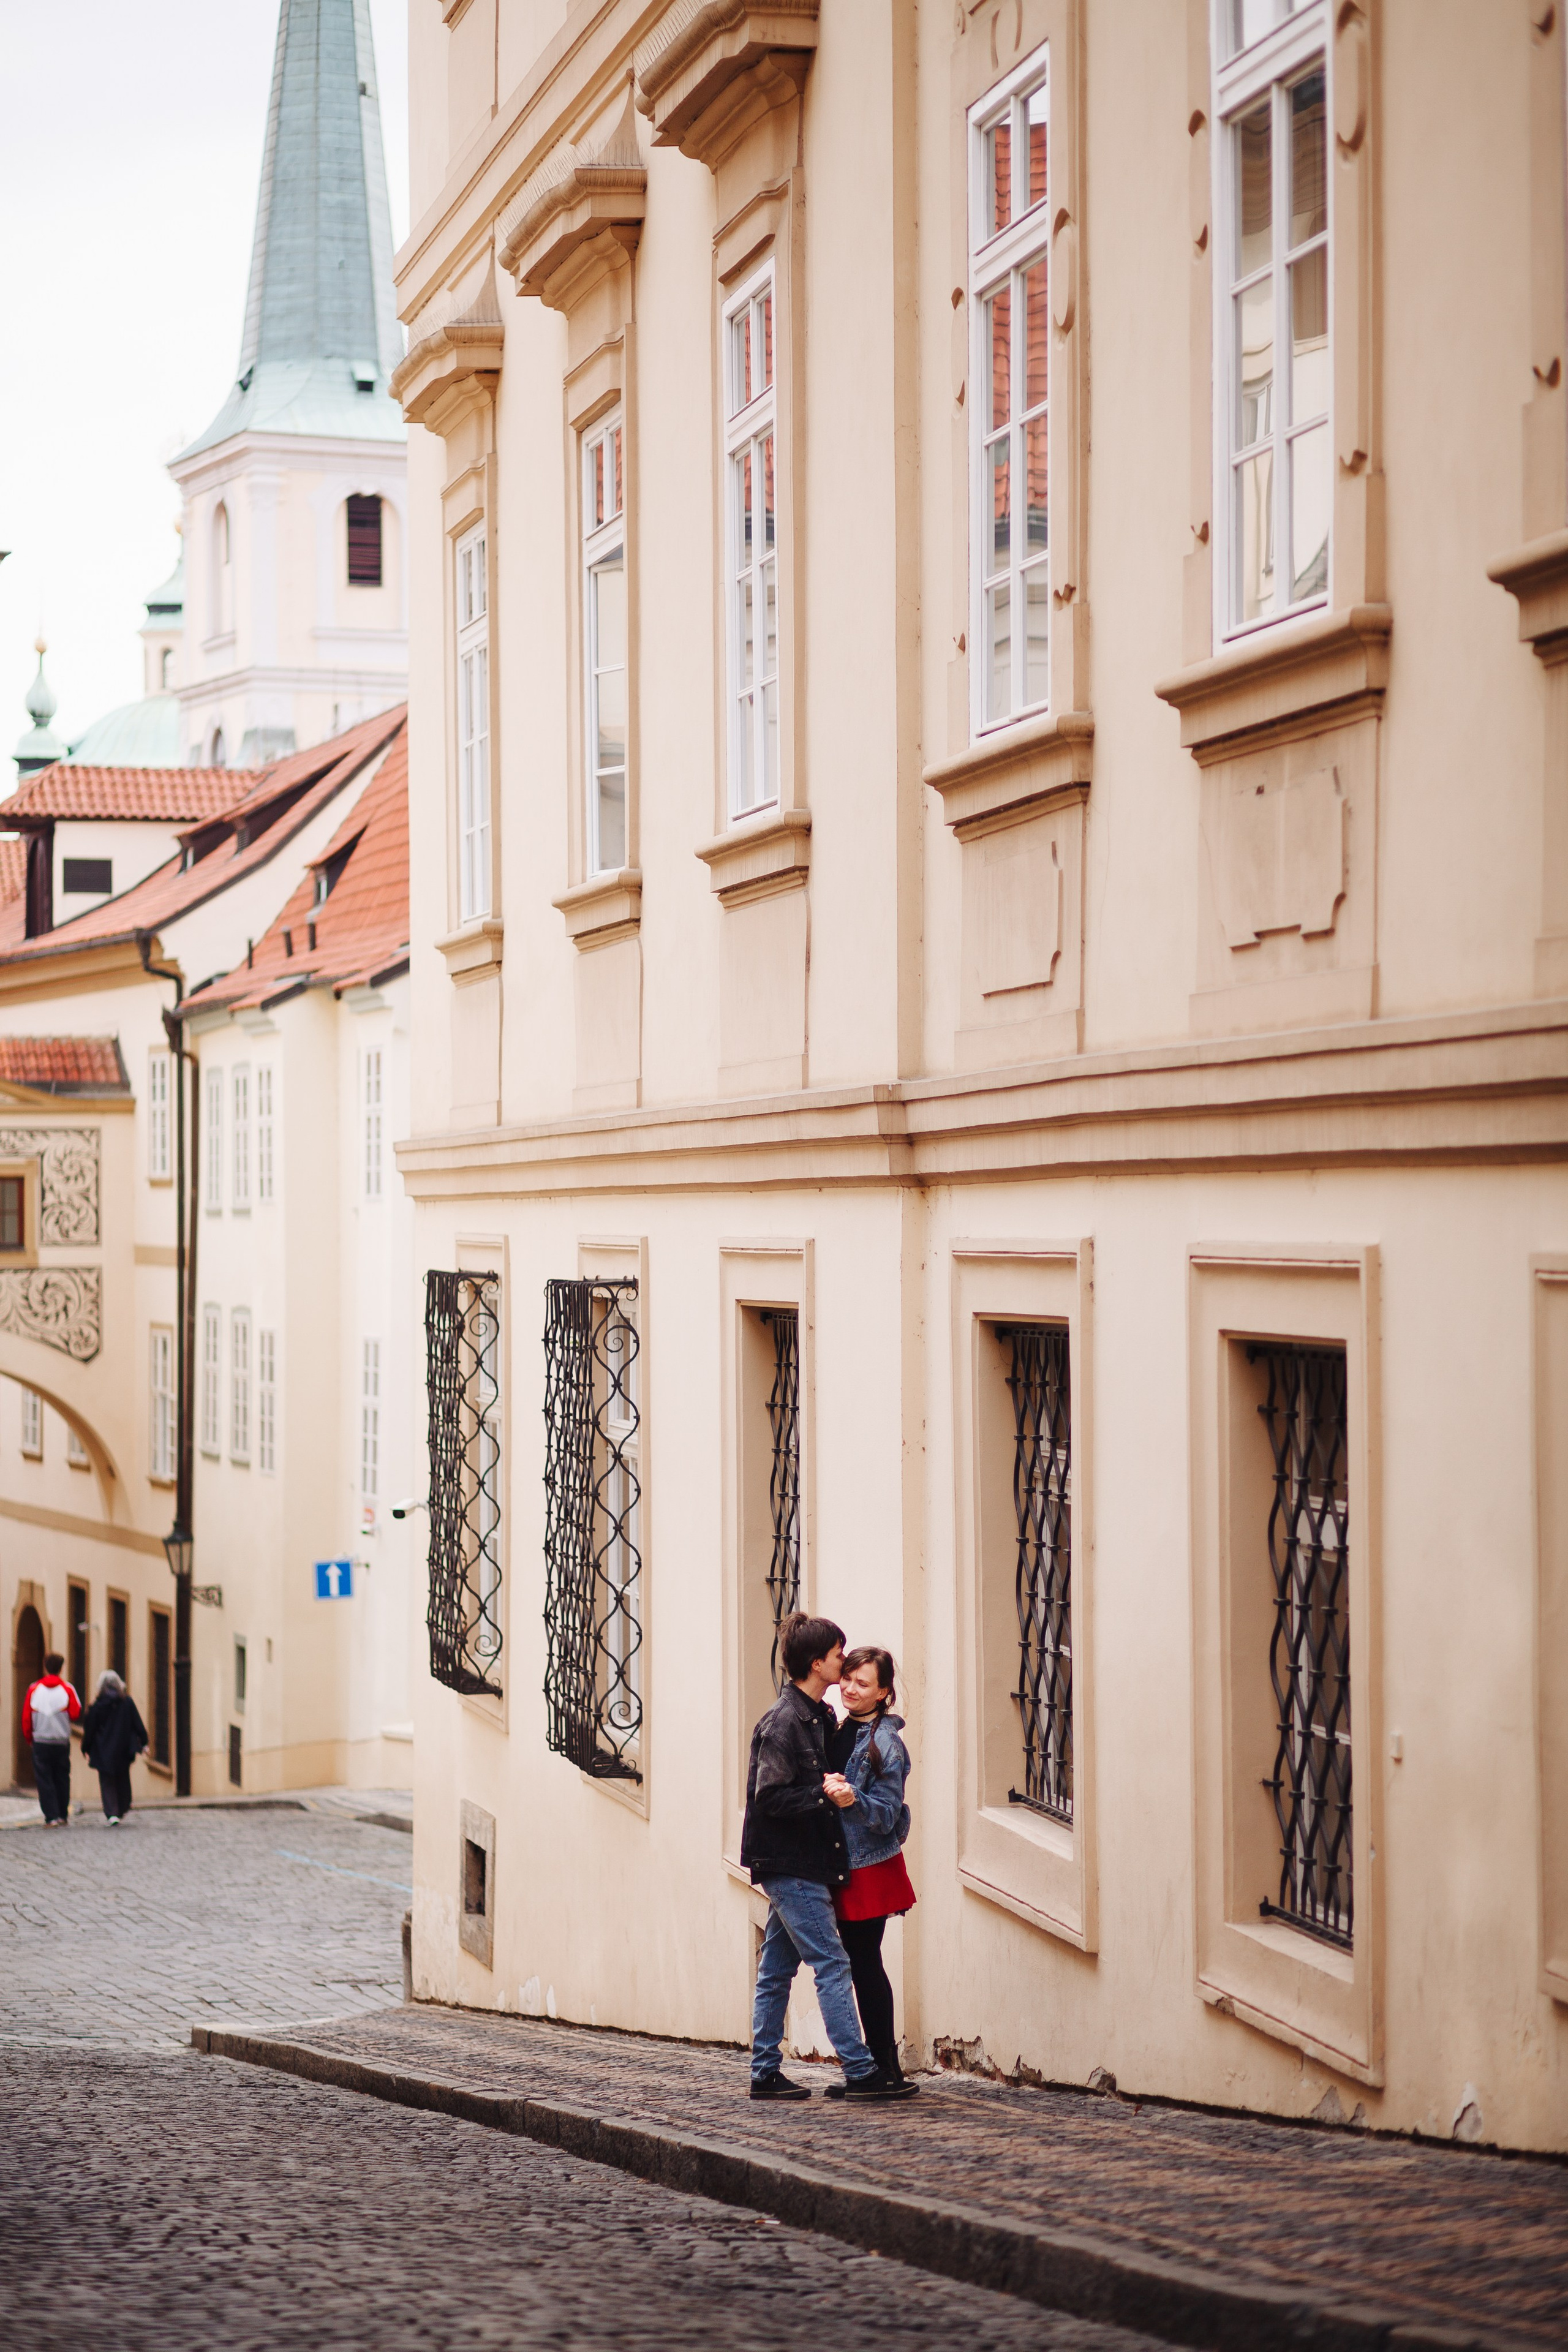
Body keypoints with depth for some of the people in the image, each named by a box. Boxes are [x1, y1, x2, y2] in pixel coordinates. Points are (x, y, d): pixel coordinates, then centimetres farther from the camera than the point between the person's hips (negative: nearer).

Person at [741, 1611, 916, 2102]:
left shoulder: (821, 1717, 13)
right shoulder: (782, 1722, -16)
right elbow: (770, 1797, -19)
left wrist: (836, 1787, 0)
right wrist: (823, 1794, -28)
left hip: (800, 1864, 10)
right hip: (790, 1865, -10)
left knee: (777, 1968, 11)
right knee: (832, 1965, -9)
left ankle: (765, 2074, 16)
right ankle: (860, 2072, -8)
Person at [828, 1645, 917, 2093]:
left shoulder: (886, 1743, -11)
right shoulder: (840, 1731, 11)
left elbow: (887, 1814, -16)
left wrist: (853, 1800, -31)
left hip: (871, 1866, -7)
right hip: (843, 1863, 8)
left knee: (864, 1962, -5)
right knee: (862, 1964, 9)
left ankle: (885, 2068, 0)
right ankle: (879, 2067, 14)